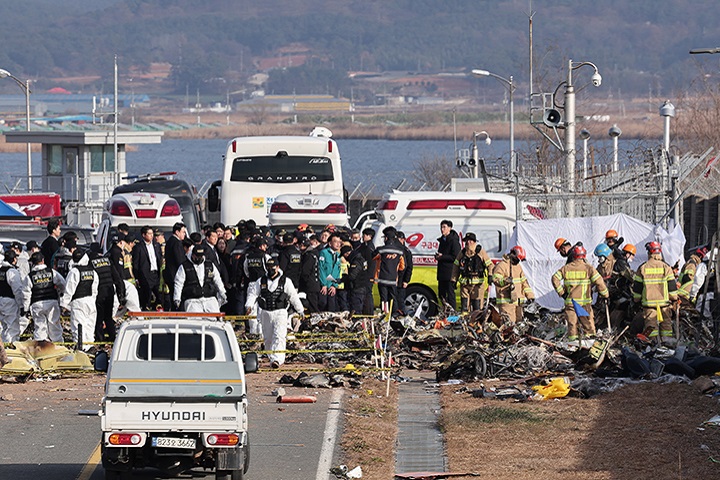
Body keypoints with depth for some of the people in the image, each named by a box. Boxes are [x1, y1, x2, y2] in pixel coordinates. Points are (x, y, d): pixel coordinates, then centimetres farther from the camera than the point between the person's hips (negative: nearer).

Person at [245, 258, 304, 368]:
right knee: (268, 338, 9)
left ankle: (277, 359, -24)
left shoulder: (285, 281, 2)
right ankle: (272, 359, 25)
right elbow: (253, 294, 9)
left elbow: (294, 296, 8)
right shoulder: (261, 281, 9)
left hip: (280, 313, -3)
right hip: (266, 313, 4)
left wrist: (300, 311, 13)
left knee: (279, 336, -17)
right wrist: (249, 305, -9)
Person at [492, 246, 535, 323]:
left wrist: (529, 295, 17)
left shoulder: (518, 266, 20)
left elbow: (524, 281, 24)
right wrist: (505, 281, -39)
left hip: (518, 301, 9)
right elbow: (495, 279, -19)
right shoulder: (501, 265, -7)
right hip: (506, 301, -9)